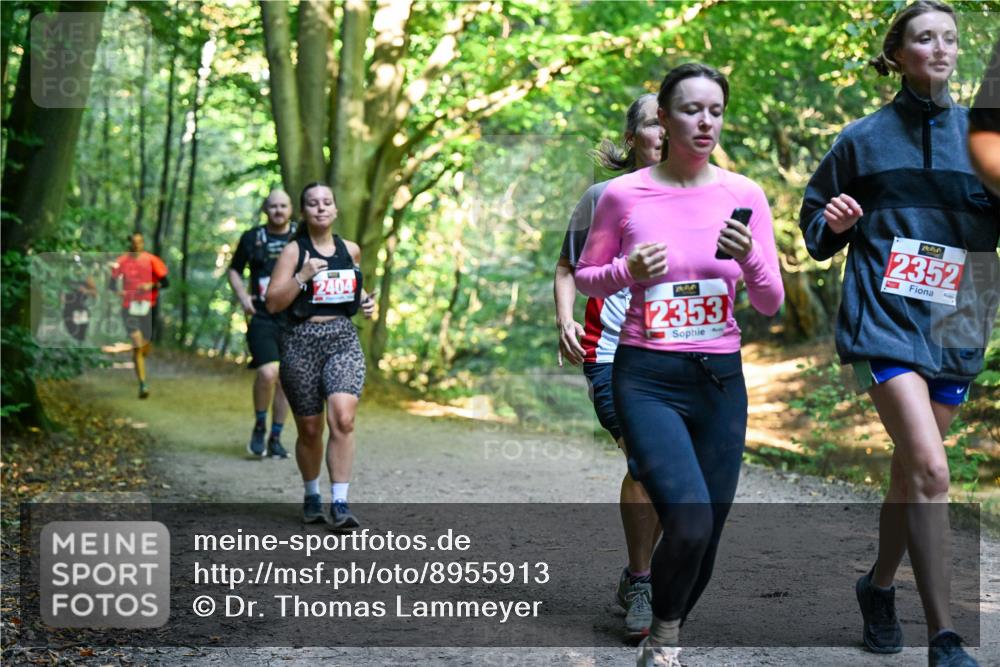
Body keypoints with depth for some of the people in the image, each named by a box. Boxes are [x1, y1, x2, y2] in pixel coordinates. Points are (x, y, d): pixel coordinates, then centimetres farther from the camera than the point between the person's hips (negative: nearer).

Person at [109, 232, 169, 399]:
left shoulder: (151, 260, 1)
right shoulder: (121, 261, 2)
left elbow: (165, 282, 1)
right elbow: (112, 283, 7)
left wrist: (151, 286, -16)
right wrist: (119, 291, -13)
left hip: (147, 306, 2)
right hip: (129, 308, -2)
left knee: (146, 348, 8)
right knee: (137, 346, -15)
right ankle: (143, 385, -16)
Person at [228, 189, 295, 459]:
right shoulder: (252, 238, 5)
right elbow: (234, 270, 17)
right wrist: (242, 296, 1)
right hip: (262, 318, -2)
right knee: (268, 372, -20)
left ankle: (275, 438, 19)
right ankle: (259, 426, 4)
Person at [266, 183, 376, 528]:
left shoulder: (350, 250, 10)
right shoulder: (293, 251, -1)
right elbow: (273, 303, -8)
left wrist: (366, 300, 10)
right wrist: (302, 276, -19)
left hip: (344, 339, 2)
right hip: (301, 343, -2)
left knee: (343, 419, -18)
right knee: (310, 429, 7)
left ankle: (340, 502, -14)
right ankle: (311, 496, 30)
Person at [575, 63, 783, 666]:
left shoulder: (745, 195, 0)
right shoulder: (624, 194, -4)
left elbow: (771, 304, 1)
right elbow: (586, 277, 7)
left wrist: (749, 258, -19)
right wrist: (627, 270, -14)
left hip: (721, 379, 3)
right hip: (647, 378, -3)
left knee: (707, 533, 7)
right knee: (689, 521, -21)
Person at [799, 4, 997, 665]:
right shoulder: (865, 138, 4)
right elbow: (815, 217, 12)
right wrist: (832, 222, -9)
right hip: (885, 317, -3)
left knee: (912, 468, 14)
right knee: (930, 468, -18)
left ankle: (880, 586, 38)